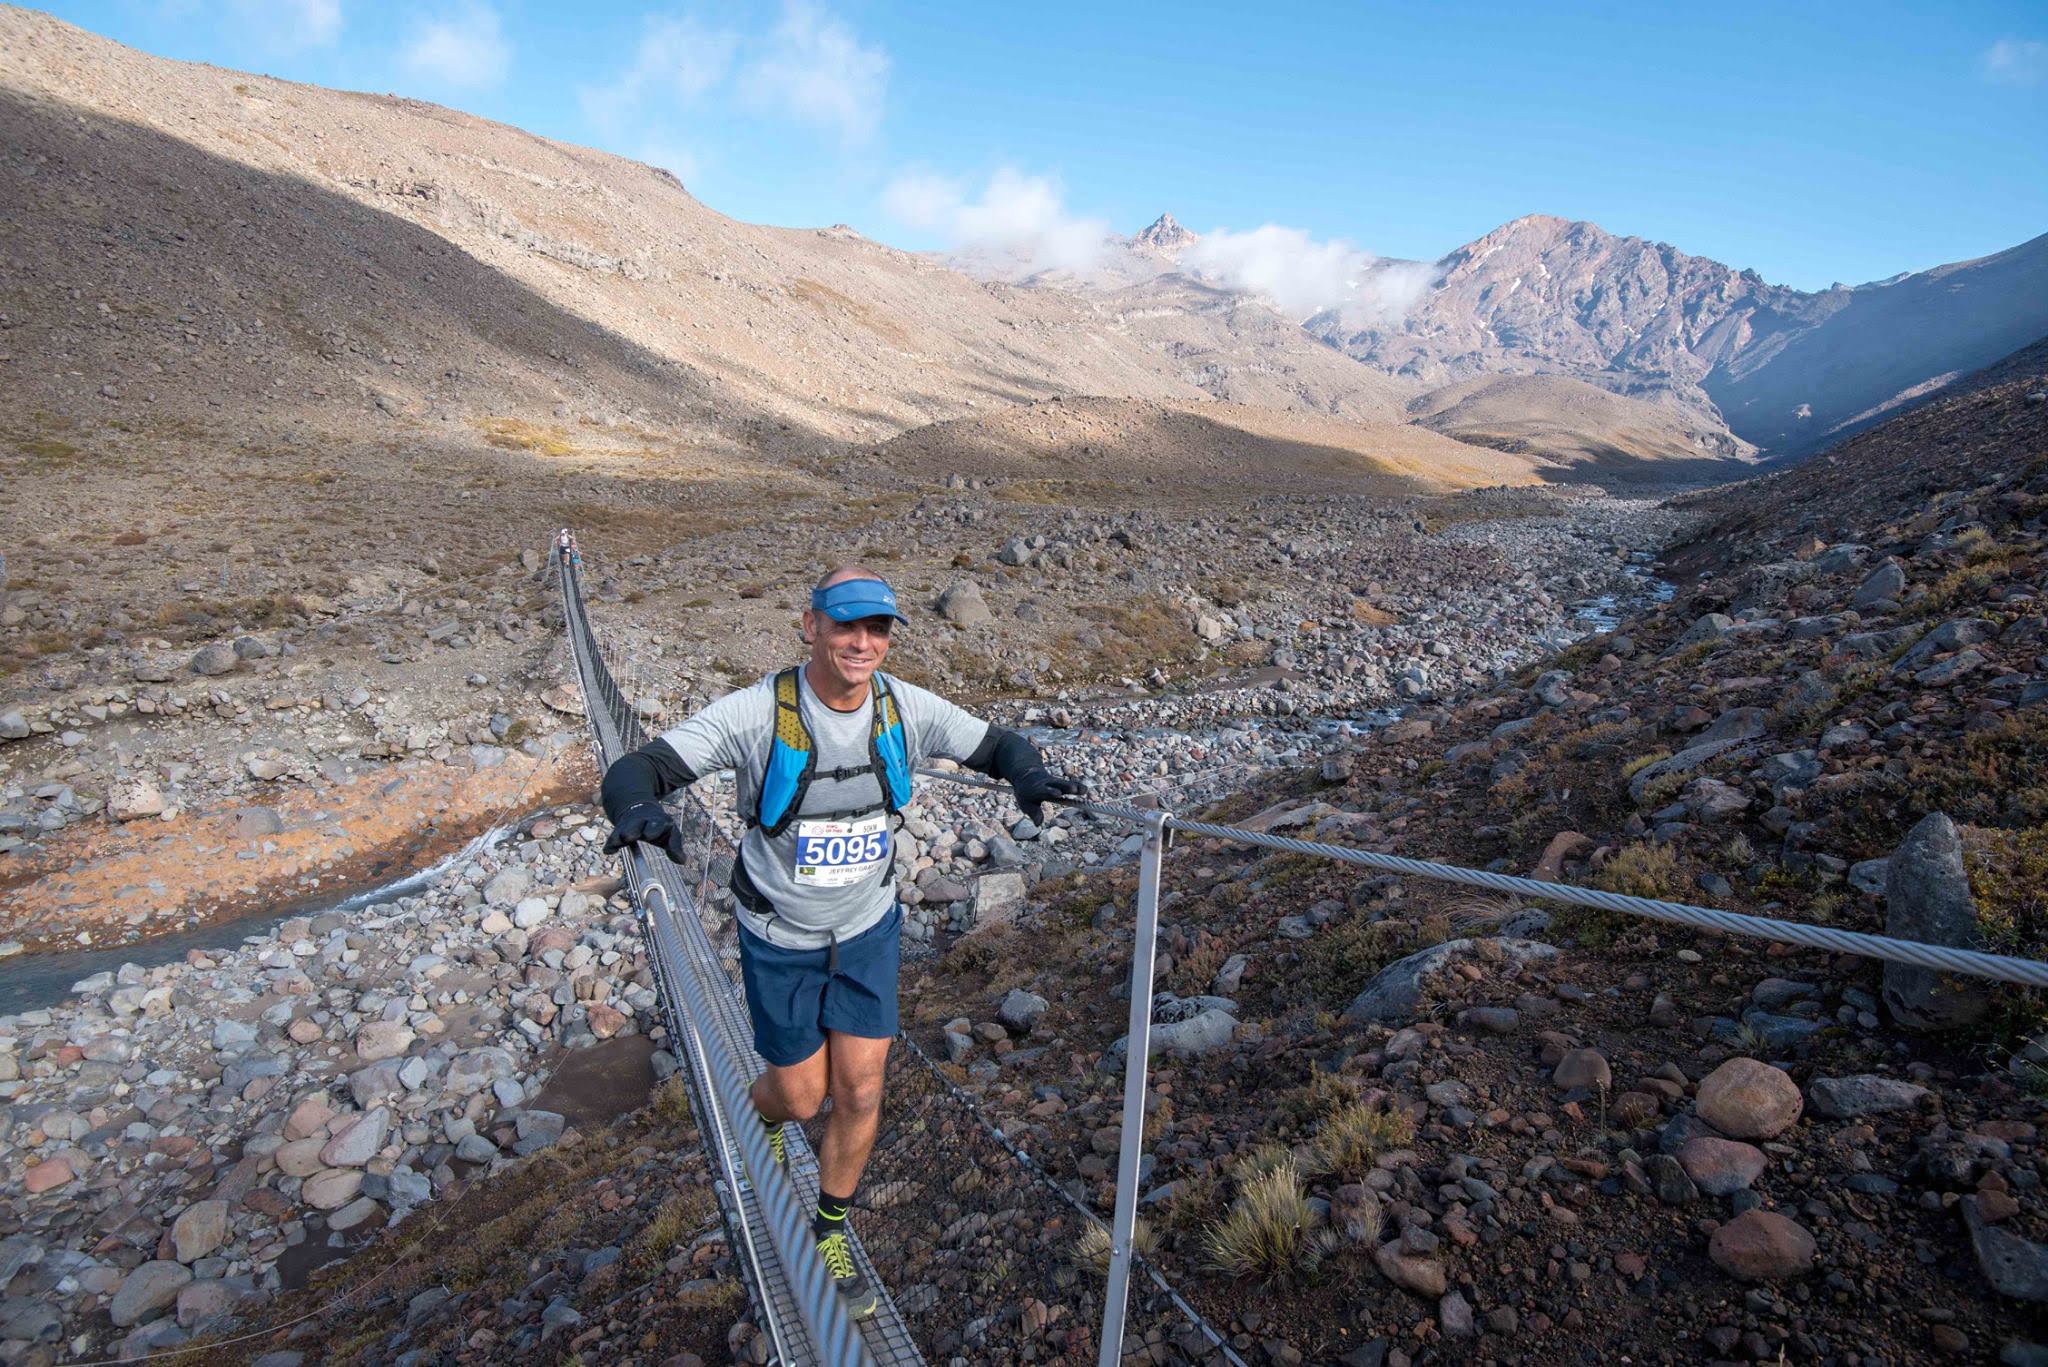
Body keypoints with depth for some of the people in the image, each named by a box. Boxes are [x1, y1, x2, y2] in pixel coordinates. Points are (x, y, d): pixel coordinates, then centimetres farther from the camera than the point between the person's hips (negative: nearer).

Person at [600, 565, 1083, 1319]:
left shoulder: (906, 708, -16)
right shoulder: (756, 712, -26)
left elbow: (997, 745, -7)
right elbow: (635, 768, -27)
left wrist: (1027, 772, -32)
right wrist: (637, 809, -51)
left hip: (868, 928, 3)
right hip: (781, 940, -2)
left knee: (860, 1093, 8)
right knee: (803, 1096, 12)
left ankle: (830, 1234, 37)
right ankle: (765, 1113, 53)